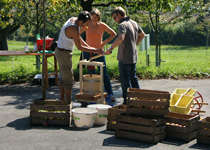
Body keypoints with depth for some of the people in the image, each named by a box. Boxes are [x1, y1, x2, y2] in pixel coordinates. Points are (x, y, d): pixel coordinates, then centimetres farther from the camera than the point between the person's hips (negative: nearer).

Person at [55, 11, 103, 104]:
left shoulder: (73, 19, 2)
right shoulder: (74, 29, -27)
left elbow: (78, 36, 18)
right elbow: (79, 47, -20)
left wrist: (88, 46, 17)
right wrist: (95, 51, -15)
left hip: (60, 51, 10)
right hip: (64, 54, -10)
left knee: (63, 77, 16)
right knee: (68, 79, -3)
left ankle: (62, 100, 24)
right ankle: (69, 103, 3)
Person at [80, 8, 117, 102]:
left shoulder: (102, 26, -3)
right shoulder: (86, 26, -2)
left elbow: (113, 34, 6)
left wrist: (104, 42, -2)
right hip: (88, 52, 1)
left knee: (104, 73, -3)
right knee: (91, 73, 4)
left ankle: (110, 94, 2)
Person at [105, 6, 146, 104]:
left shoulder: (123, 25, -17)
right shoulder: (134, 23, 10)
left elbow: (120, 38, -35)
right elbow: (142, 35, 24)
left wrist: (110, 48, -28)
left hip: (124, 58, -9)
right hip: (133, 57, 9)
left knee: (125, 80, -1)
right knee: (133, 78, 20)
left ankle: (128, 102, 3)